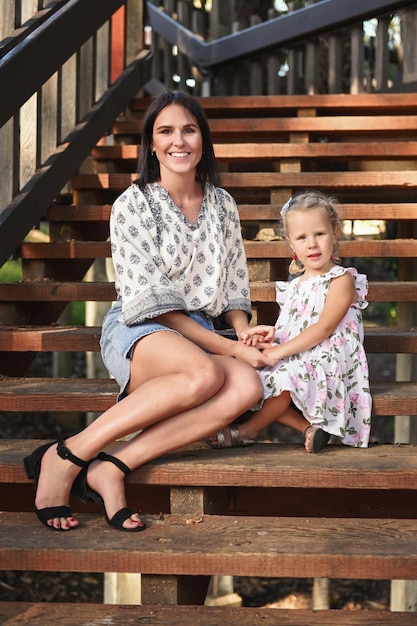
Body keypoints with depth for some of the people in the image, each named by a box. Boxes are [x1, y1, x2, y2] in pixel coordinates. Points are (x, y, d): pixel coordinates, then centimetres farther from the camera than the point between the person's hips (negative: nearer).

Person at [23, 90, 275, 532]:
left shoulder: (221, 204, 13)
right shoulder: (133, 205, -4)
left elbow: (233, 284, 18)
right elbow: (152, 301, -10)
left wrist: (245, 334, -4)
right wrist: (230, 348, -15)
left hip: (200, 337, 5)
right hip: (137, 332, -5)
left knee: (247, 387, -32)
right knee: (205, 374, -39)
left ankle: (112, 467, -33)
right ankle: (67, 455, -30)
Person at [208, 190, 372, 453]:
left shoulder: (341, 280, -6)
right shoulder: (294, 286, 16)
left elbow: (323, 328, -16)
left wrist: (279, 351, -19)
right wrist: (271, 333, -4)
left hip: (326, 364, -8)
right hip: (295, 362, 8)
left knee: (285, 376, -33)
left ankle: (247, 431, -7)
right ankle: (309, 426, -12)